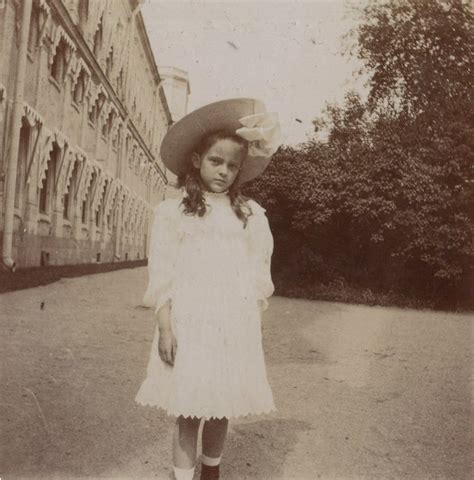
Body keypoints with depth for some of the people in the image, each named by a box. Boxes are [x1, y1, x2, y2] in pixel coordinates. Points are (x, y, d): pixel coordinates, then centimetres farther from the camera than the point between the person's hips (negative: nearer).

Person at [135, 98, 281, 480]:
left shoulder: (251, 214, 8)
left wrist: (253, 327, 6)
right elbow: (161, 274, -2)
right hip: (189, 324, -2)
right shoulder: (173, 211, 2)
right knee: (189, 412, 2)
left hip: (235, 327, 2)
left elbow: (259, 275, 10)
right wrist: (165, 327, -9)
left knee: (222, 409, 11)